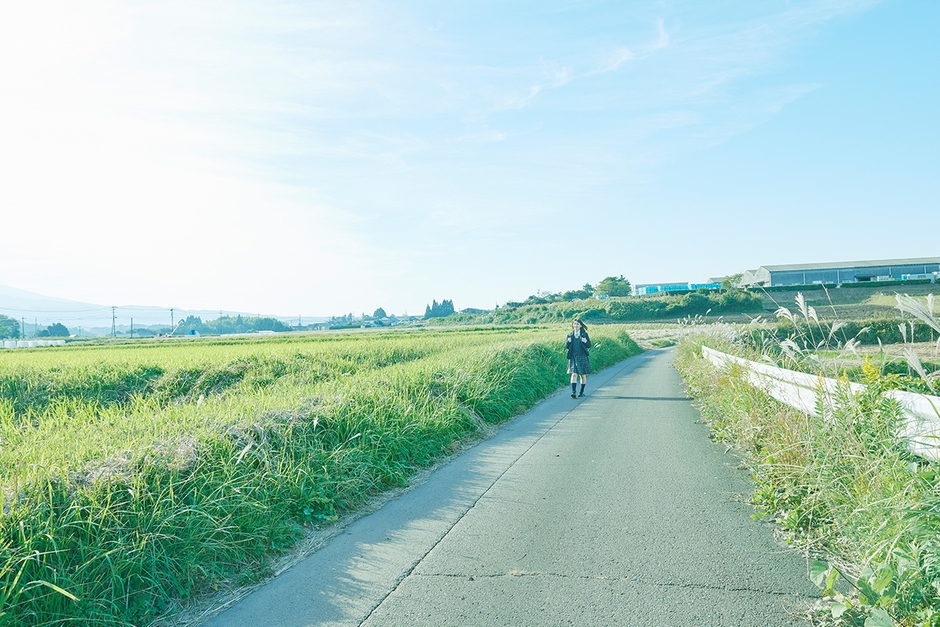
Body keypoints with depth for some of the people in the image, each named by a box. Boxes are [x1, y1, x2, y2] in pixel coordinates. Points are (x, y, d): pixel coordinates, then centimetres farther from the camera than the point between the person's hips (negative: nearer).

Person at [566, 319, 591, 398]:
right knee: (574, 374, -11)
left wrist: (585, 341, -19)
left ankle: (582, 392, 20)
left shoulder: (584, 334, 2)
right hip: (573, 358, 0)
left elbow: (589, 345, 1)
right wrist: (568, 341, -16)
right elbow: (567, 346, 4)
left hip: (583, 357, 0)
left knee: (583, 375, 7)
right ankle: (573, 392, -17)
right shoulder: (570, 335, 6)